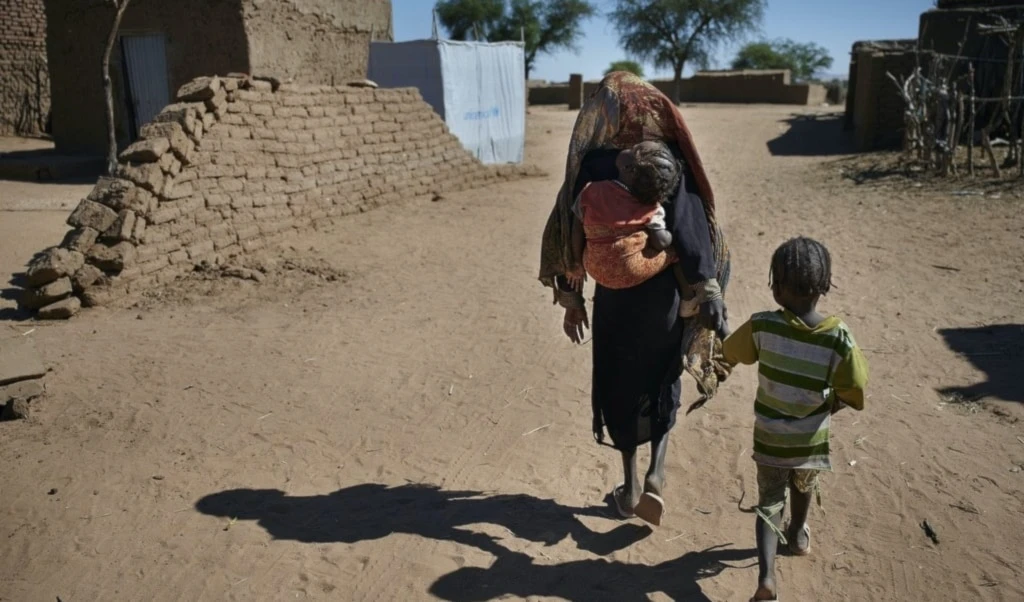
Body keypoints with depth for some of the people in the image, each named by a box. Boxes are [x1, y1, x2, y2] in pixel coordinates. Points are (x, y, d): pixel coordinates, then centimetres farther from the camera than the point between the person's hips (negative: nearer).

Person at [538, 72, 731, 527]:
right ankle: (655, 475, 10)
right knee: (662, 383, 22)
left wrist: (569, 296, 4)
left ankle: (630, 487, 27)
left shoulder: (590, 164, -6)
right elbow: (691, 228, -17)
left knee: (620, 386, 17)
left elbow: (568, 232, -4)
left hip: (614, 294, 1)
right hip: (664, 291, 0)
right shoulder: (670, 161, -10)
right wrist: (710, 290, -15)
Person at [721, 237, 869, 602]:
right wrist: (826, 406, 4)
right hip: (812, 440, 1)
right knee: (804, 488, 30)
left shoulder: (761, 326, -22)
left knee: (769, 503, 15)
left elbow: (728, 356, -5)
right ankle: (798, 536, 56)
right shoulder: (839, 339, -22)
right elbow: (853, 397, -16)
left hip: (769, 439, -1)